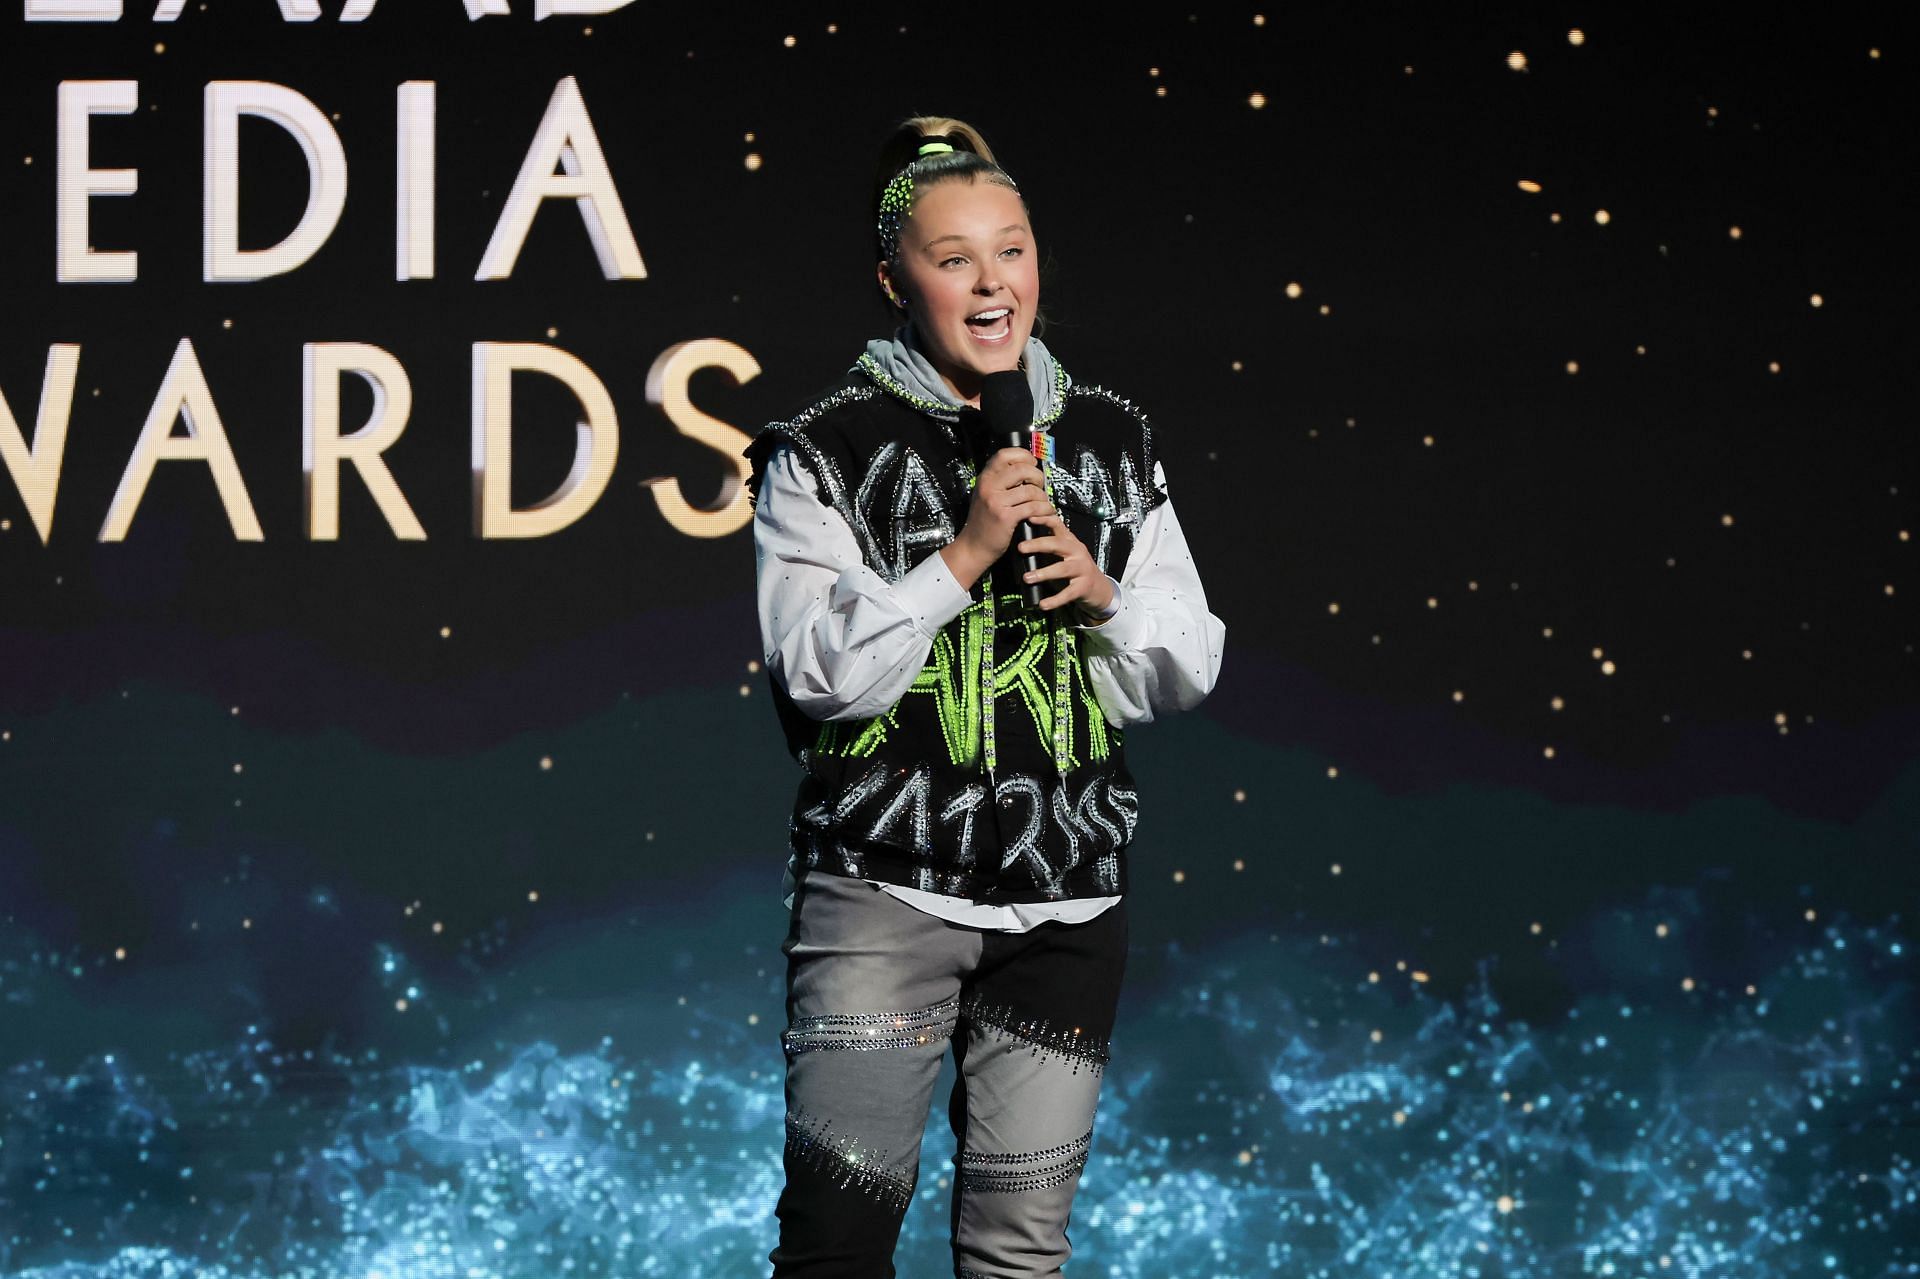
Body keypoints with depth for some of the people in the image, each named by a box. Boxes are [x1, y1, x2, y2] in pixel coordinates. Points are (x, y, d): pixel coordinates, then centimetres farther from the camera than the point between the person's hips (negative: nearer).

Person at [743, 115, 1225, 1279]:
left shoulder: (1112, 443, 10)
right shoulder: (828, 453, -2)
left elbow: (1189, 668, 12)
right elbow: (817, 673, -11)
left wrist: (1102, 593, -8)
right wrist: (962, 559, -18)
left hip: (1068, 902, 4)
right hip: (884, 885, -4)